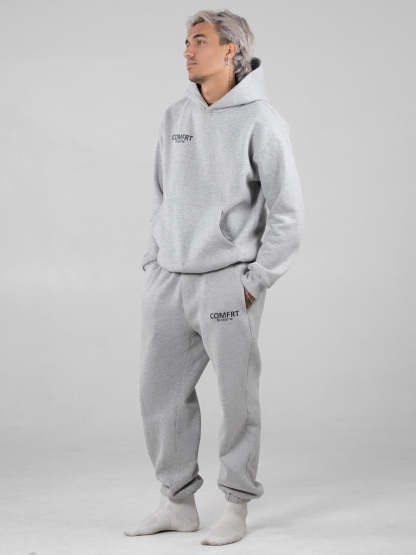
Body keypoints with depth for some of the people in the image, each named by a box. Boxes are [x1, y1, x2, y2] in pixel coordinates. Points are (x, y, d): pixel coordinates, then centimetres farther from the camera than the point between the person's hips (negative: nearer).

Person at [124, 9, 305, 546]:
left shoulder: (259, 120, -9)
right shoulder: (175, 117, 10)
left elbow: (288, 211, -8)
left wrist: (257, 280, -9)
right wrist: (153, 261, 11)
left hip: (227, 283, -6)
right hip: (168, 281, 6)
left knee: (237, 396, 2)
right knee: (161, 392, 9)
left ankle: (236, 506, 16)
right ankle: (177, 501, 22)